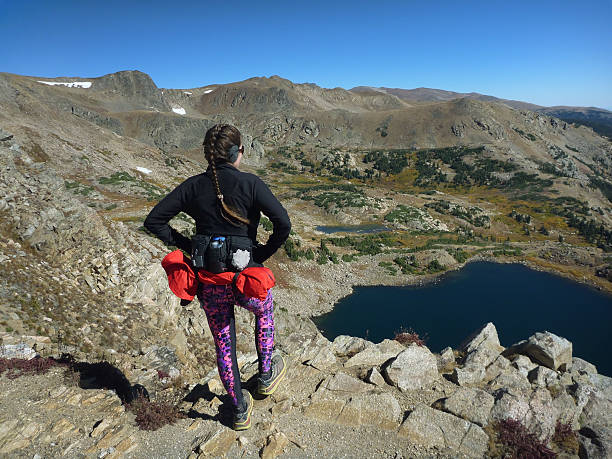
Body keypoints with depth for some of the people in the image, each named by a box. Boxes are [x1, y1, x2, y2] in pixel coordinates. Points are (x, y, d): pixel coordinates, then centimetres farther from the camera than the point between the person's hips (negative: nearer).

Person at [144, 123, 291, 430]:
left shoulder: (193, 186, -1)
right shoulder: (250, 183, -11)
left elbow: (153, 221, 2)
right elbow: (283, 223, -21)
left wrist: (187, 246, 6)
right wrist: (263, 253, -5)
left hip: (209, 283, 3)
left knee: (223, 345, 22)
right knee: (264, 311, 33)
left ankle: (240, 410, 39)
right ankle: (266, 375, 43)